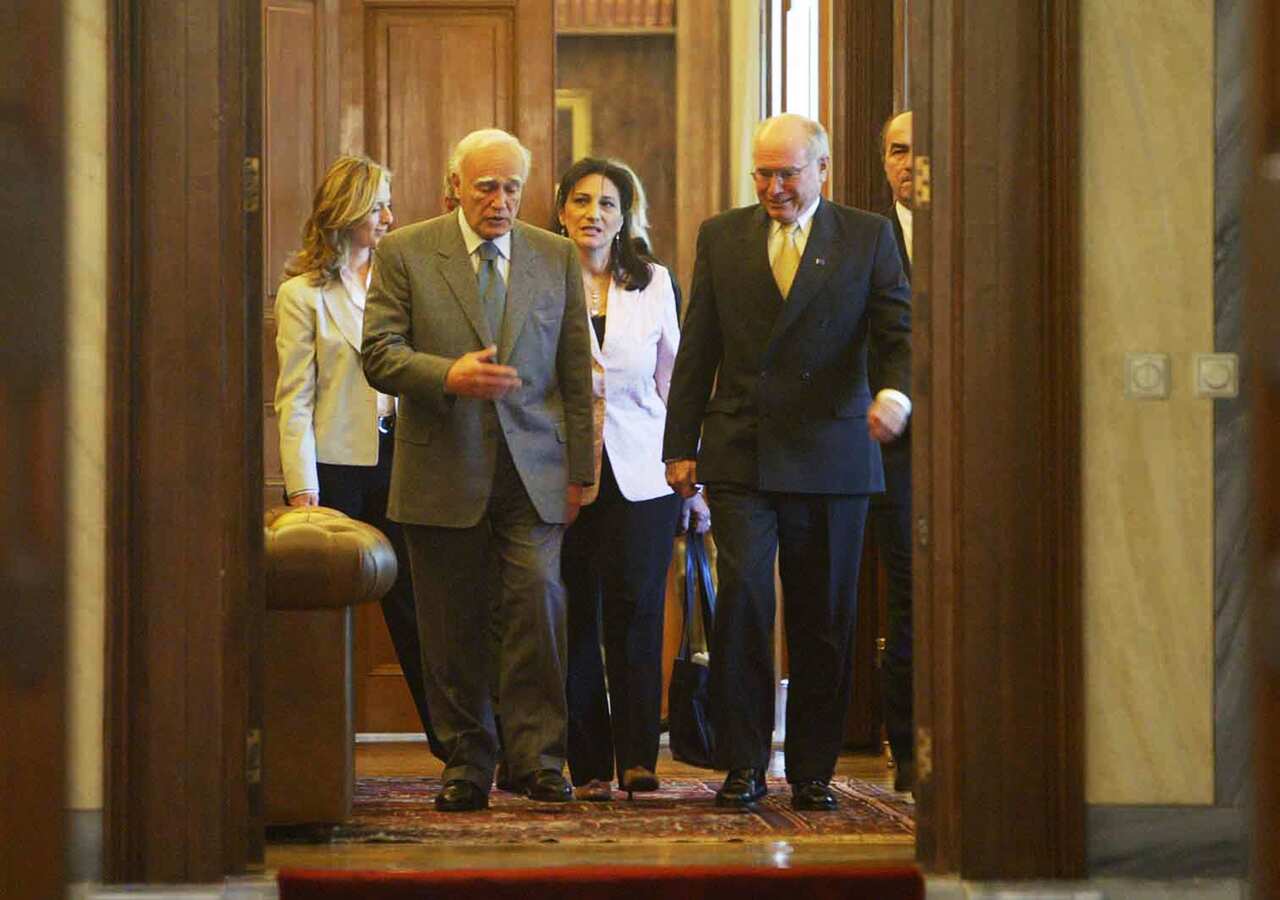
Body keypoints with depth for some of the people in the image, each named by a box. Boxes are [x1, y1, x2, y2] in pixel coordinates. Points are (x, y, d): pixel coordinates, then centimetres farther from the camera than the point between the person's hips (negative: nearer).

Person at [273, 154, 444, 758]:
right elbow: (294, 398, -3)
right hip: (334, 464, -3)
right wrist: (302, 488, -11)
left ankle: (450, 738, 6)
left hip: (395, 458, 3)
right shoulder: (302, 294, 1)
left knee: (412, 605, 3)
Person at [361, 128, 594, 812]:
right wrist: (449, 376, -21)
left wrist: (577, 471, 8)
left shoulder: (556, 258, 11)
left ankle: (537, 756, -6)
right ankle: (467, 765, 12)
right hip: (443, 471, -1)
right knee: (452, 626, 2)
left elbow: (575, 374, 13)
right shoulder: (404, 254, 4)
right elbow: (379, 354, -3)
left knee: (539, 597, -14)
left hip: (533, 472, 1)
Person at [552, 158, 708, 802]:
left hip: (640, 475, 1)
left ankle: (637, 758, -9)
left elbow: (671, 381, 14)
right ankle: (588, 766, 6)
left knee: (636, 613, -9)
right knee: (575, 620, 0)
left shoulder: (654, 283, 11)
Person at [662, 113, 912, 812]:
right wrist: (681, 444, 8)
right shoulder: (721, 237, 10)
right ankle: (742, 763, -2)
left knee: (824, 618, 3)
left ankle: (812, 771, 13)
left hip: (830, 457, 0)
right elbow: (697, 348, 12)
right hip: (740, 456, 0)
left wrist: (896, 391, -22)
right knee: (741, 597, -11)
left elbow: (901, 330, -1)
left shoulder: (868, 238, 5)